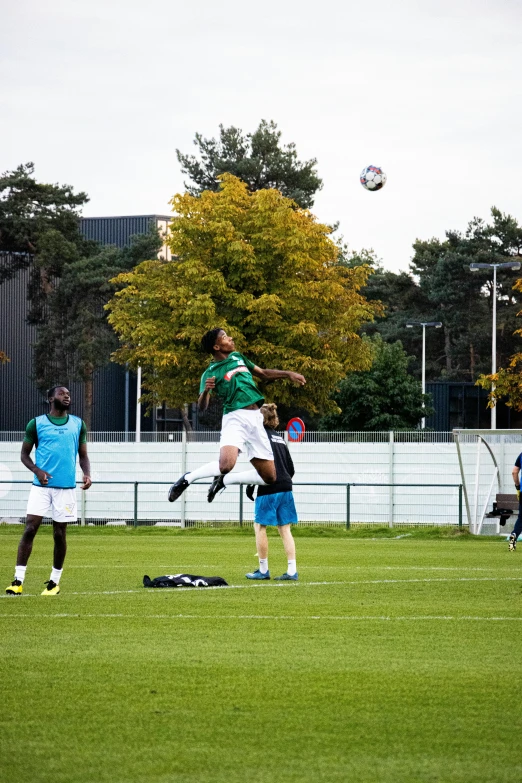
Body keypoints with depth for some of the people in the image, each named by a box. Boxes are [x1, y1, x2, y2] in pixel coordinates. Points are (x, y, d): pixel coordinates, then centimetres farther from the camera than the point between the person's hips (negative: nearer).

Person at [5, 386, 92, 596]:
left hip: (67, 487, 2)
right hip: (41, 486, -2)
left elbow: (83, 455, 14)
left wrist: (87, 474, -6)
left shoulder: (78, 425, 10)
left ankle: (55, 582, 16)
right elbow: (24, 454, 7)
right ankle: (18, 580, -10)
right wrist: (37, 471, -11)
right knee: (30, 529, -10)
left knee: (59, 534, 5)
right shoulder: (36, 424, 3)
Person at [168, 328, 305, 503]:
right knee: (226, 464, -32)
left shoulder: (238, 357, 16)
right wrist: (206, 390, -30)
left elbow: (264, 374, 29)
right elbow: (202, 407, -10)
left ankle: (223, 480, 21)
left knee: (269, 477, 4)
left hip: (256, 419, 6)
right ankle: (188, 478, -6)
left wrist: (288, 374, 18)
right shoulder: (211, 372, -2)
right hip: (236, 418, -6)